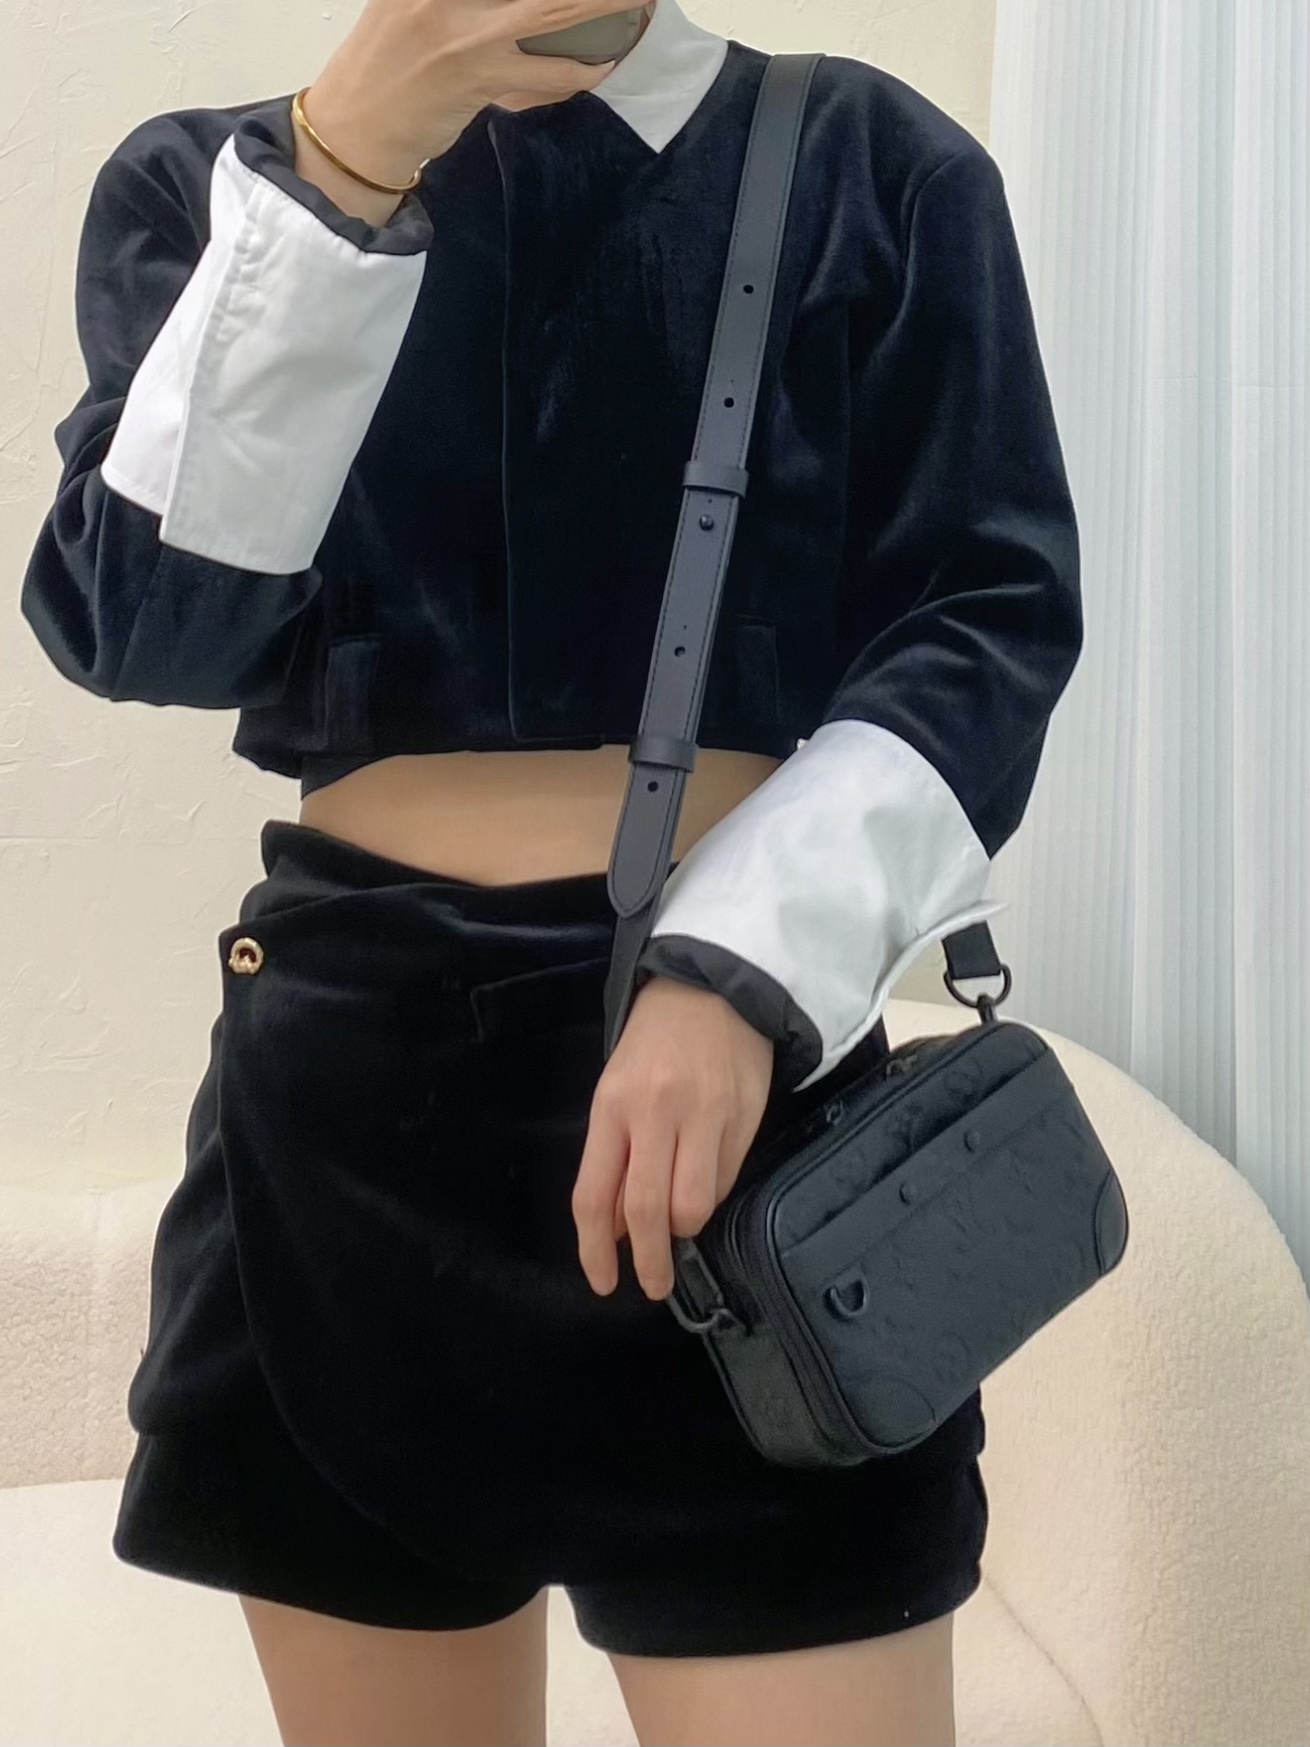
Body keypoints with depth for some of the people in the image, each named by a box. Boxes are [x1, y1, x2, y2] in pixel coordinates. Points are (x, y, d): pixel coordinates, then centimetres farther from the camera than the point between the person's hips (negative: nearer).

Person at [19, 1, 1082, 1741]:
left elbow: (989, 617, -1)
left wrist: (749, 964, -17)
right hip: (349, 1073, 2)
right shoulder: (211, 180, 9)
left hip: (744, 1037, -1)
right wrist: (345, 162, -13)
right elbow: (142, 618, -4)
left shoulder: (872, 169, 4)